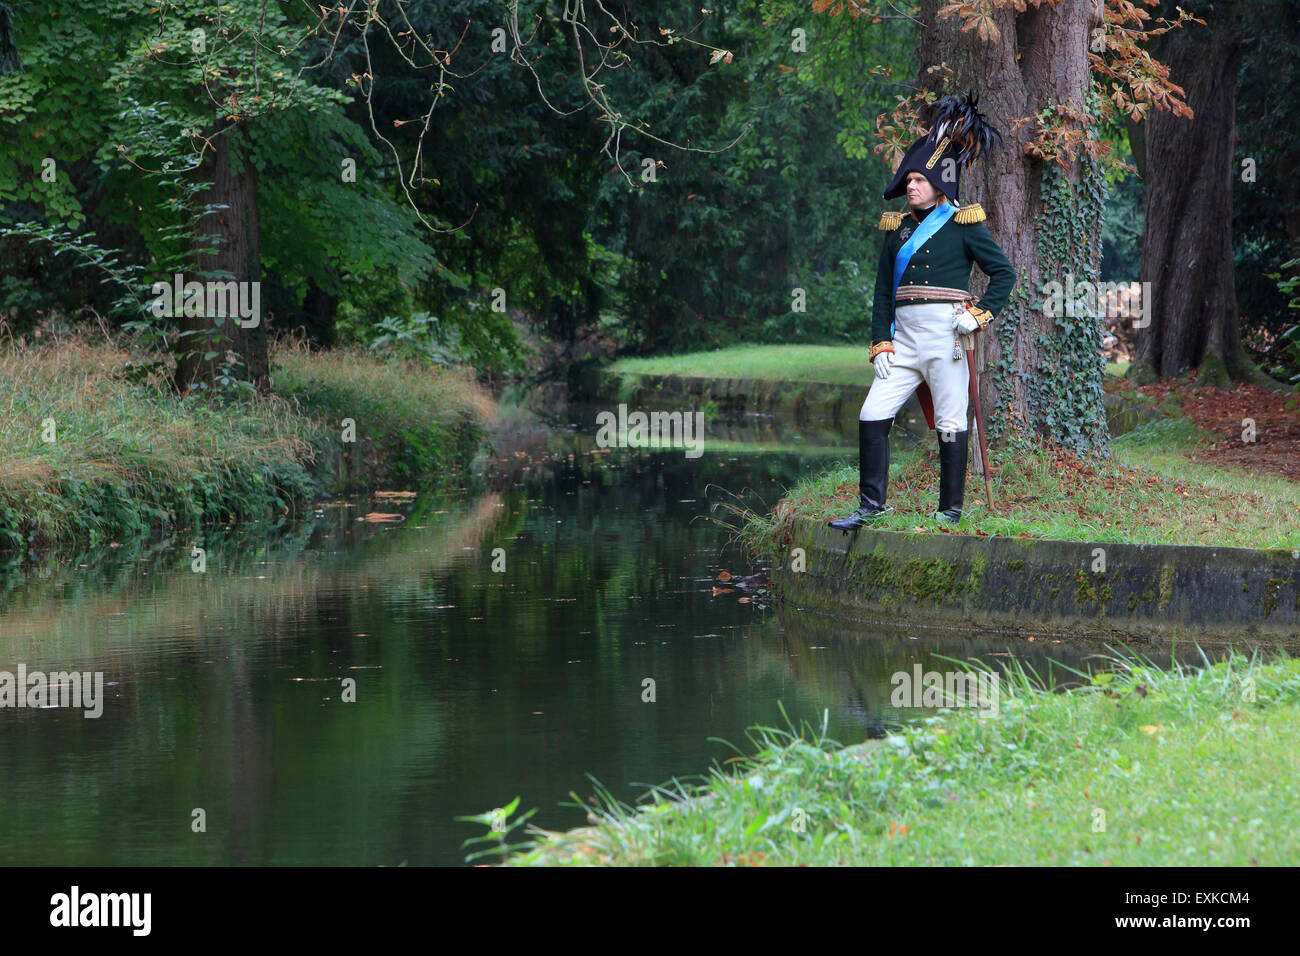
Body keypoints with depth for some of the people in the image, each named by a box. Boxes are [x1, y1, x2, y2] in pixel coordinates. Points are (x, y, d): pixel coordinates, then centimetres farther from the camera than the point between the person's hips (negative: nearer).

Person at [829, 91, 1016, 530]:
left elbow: (1004, 273, 1)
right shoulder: (898, 228, 14)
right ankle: (871, 504, 8)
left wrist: (979, 314, -12)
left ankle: (950, 510, 8)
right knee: (872, 416, -1)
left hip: (945, 335, -5)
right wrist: (881, 344, 4)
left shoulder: (962, 224, 0)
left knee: (950, 423, -1)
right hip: (904, 335, 5)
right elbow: (883, 292, 14)